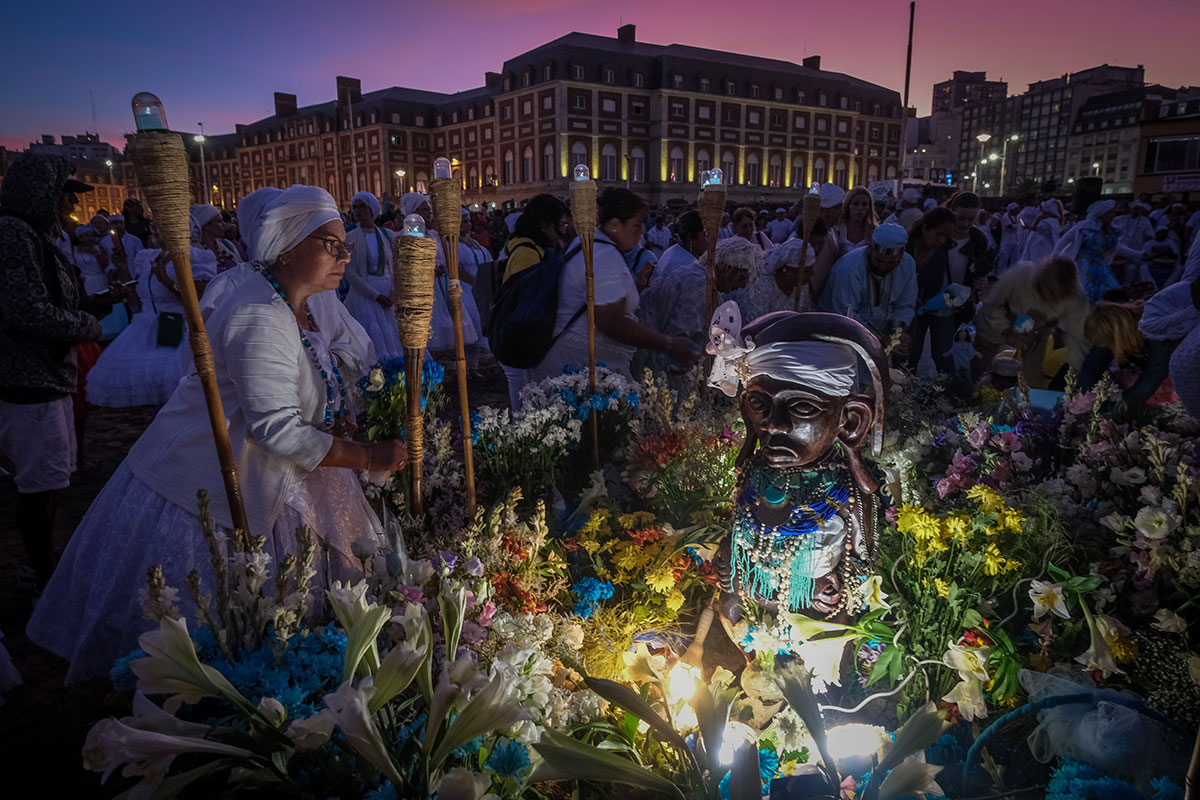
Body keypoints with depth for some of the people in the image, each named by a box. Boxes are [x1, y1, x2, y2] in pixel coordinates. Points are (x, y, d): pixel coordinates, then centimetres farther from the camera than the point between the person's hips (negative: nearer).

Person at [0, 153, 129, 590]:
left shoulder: (37, 237, 16)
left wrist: (104, 300, 8)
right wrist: (88, 326, -10)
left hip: (47, 377, 10)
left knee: (51, 477, 19)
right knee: (42, 481, -3)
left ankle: (45, 560, 32)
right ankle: (45, 575, 9)